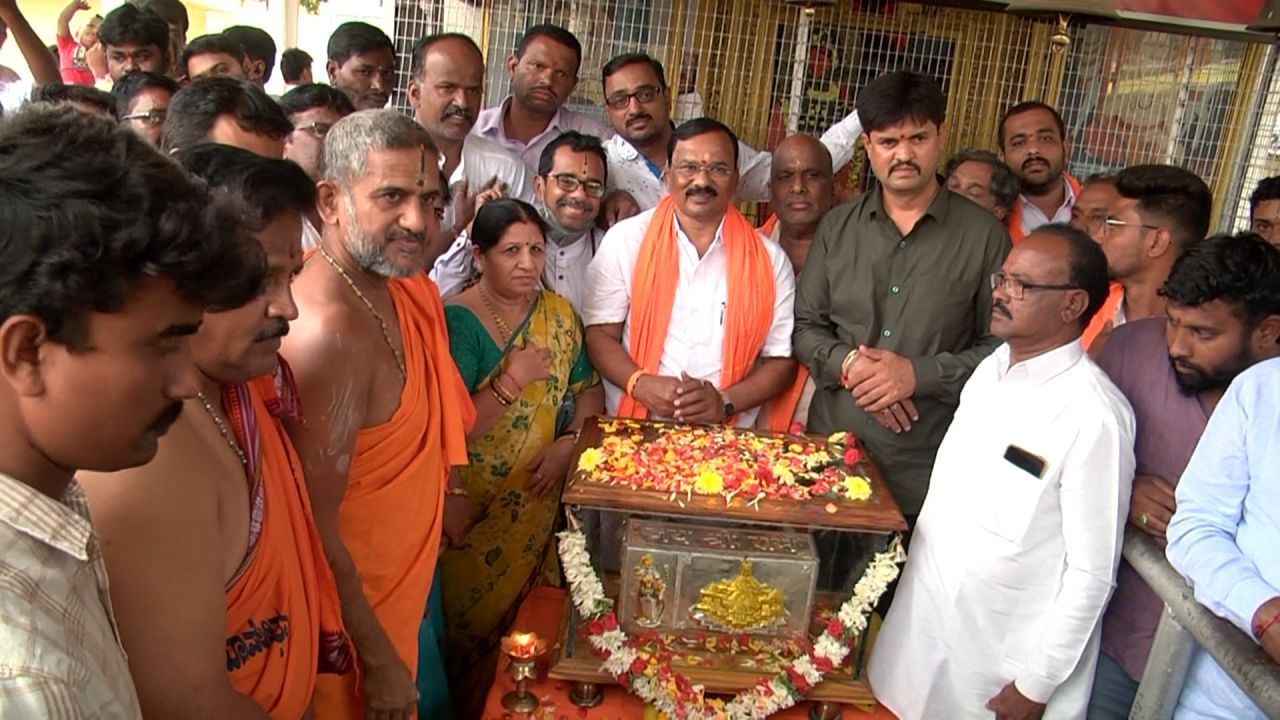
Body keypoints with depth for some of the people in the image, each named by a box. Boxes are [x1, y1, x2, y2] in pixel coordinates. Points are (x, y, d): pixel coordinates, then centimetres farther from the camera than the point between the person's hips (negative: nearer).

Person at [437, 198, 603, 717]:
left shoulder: (559, 314, 2)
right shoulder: (456, 320, -14)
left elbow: (588, 390, 7)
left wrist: (569, 441, -10)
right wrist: (511, 381, -25)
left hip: (538, 499, 4)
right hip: (473, 509, -4)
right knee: (475, 620, 9)